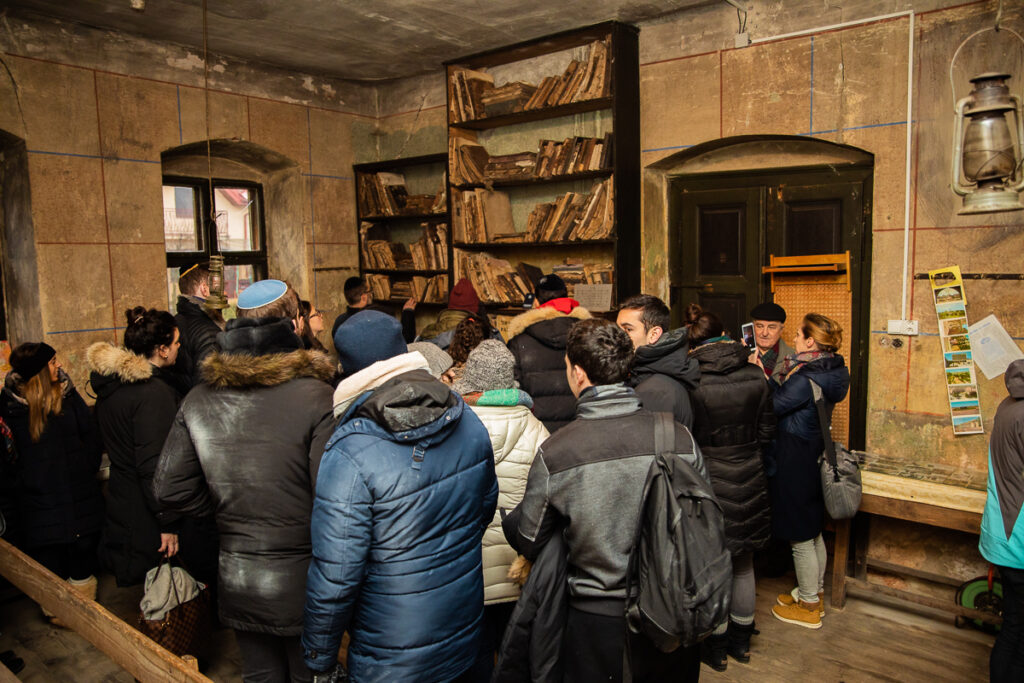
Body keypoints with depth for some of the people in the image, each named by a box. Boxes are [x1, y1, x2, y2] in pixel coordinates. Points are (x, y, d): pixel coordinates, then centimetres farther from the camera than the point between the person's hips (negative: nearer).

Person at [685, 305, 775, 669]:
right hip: (748, 482, 4)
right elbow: (767, 432, 2)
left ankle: (716, 645, 28)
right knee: (743, 565, 20)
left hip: (708, 482, -4)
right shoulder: (755, 377, -6)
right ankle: (741, 640, 37)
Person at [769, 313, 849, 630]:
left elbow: (772, 407, -19)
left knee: (800, 537, 5)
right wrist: (769, 376, 5)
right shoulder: (831, 370, 4)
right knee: (813, 532, 22)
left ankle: (808, 607, 19)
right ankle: (815, 594, 37)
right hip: (815, 453, 10)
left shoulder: (805, 378, -24)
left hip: (795, 459, -10)